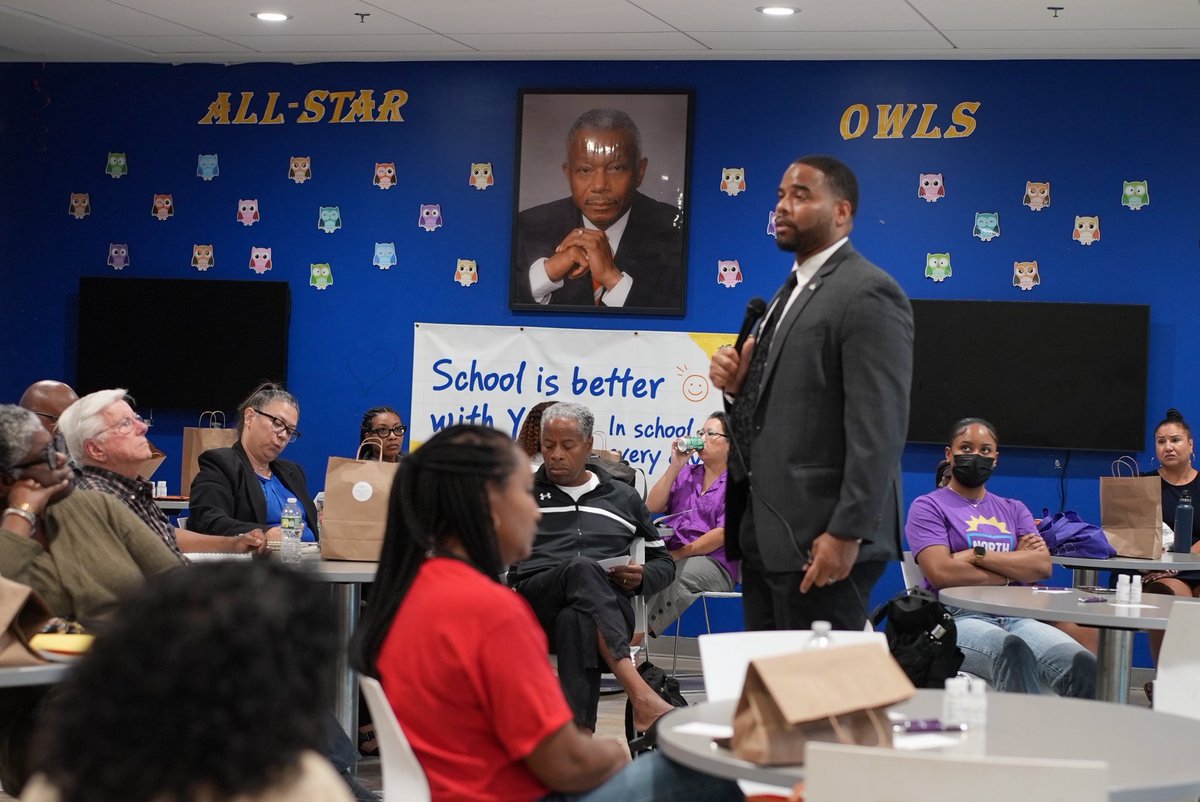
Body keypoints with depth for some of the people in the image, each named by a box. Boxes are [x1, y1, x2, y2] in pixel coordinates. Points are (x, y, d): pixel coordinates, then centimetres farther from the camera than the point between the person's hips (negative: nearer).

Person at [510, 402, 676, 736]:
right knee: (583, 569, -39)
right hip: (536, 601, -1)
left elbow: (663, 561, 30)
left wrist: (642, 579, 7)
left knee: (577, 620, -40)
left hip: (608, 608, 1)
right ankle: (641, 696, -54)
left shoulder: (624, 498, 27)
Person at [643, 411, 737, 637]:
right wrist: (675, 466, 6)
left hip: (713, 562, -5)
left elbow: (723, 534, -7)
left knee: (673, 576, -38)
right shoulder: (687, 472, 24)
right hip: (671, 555, 5)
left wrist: (680, 553, -12)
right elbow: (652, 506, 13)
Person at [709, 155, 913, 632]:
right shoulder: (793, 291, 19)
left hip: (820, 539, -9)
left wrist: (847, 533, -23)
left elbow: (879, 429, -18)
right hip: (765, 533, 9)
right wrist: (737, 387, 2)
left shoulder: (868, 293, -11)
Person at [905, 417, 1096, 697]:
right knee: (1013, 650, -41)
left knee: (1084, 665, -28)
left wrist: (978, 555, -4)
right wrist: (1015, 568, 2)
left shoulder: (1013, 509, 25)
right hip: (959, 618, -5)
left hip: (1014, 618, 5)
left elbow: (1042, 566, 7)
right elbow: (941, 572, -8)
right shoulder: (928, 507, 10)